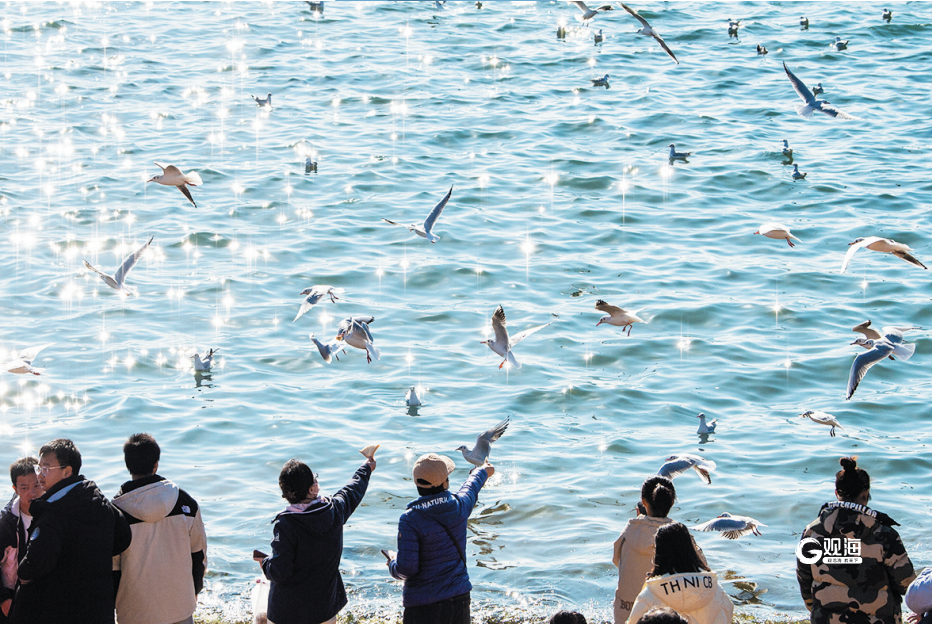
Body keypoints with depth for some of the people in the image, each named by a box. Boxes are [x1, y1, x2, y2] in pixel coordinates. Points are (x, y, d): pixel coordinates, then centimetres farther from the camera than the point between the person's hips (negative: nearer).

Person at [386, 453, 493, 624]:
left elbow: (406, 569, -19)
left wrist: (393, 565, 6)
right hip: (460, 600, 4)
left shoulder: (410, 519, -18)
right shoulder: (458, 507, -5)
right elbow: (471, 488, 21)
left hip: (423, 606, -4)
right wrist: (482, 471, 44)